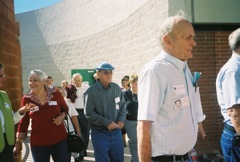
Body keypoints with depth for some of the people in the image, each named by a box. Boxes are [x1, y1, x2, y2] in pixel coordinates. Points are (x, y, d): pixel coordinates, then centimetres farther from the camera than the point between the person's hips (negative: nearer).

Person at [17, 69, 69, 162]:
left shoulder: (56, 94, -5)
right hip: (38, 143, 0)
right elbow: (23, 121, 4)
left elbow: (65, 109, 11)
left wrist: (62, 116, -11)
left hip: (60, 139, 0)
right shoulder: (26, 99, -4)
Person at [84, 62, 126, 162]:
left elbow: (122, 106, 10)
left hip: (116, 131, 4)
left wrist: (121, 120, -7)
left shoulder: (116, 88, 1)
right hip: (100, 133, -4)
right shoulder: (91, 91, -12)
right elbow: (89, 113, -13)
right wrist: (106, 122, -18)